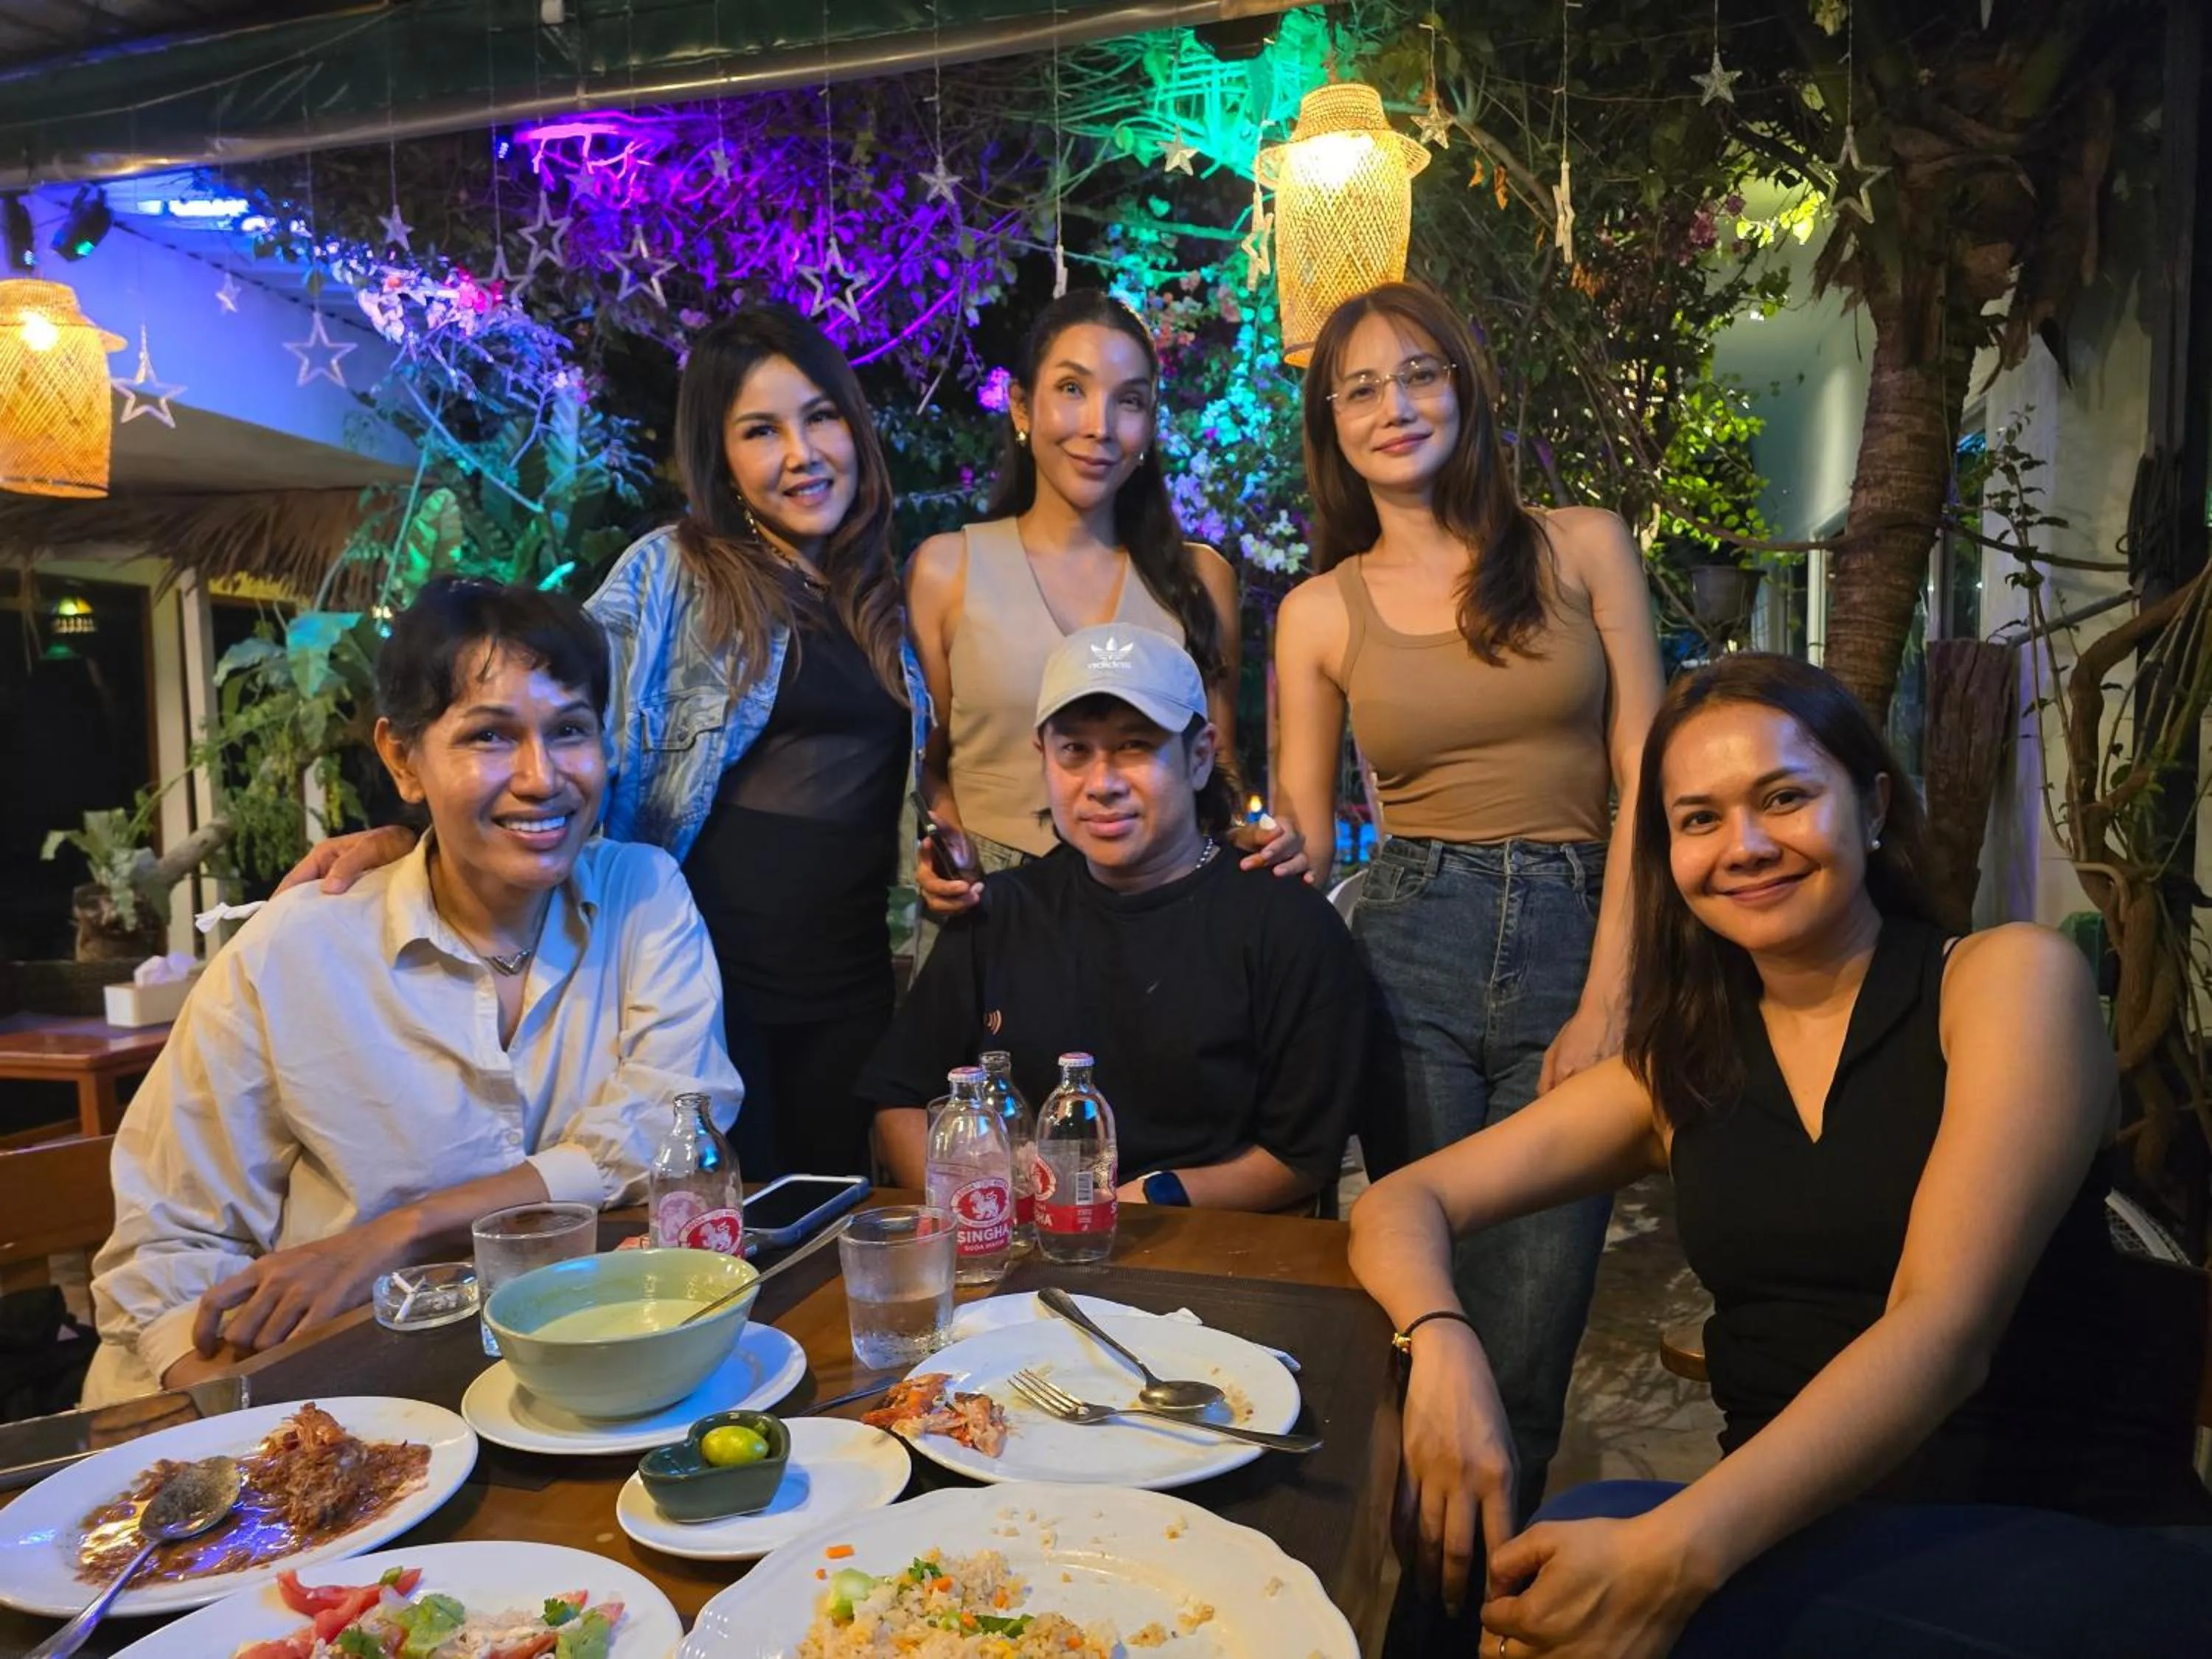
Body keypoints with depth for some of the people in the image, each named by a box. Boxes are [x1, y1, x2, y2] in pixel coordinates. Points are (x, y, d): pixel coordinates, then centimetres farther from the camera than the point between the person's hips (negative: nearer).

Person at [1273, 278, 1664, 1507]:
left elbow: (1646, 784, 1)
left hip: (1574, 942, 0)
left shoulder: (1583, 547, 6)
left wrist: (1607, 1000, -7)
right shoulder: (1320, 610, 7)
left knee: (1528, 1326, 1)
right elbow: (1303, 844, 8)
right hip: (1409, 953, 1)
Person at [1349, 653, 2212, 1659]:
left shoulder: (2012, 977, -5)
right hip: (1802, 1533, 4)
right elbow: (1402, 1205, 4)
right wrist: (1442, 1343, -20)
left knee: (1593, 1533, -29)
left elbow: (1945, 1328, -17)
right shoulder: (1680, 1070, 7)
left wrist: (1674, 1553, -30)